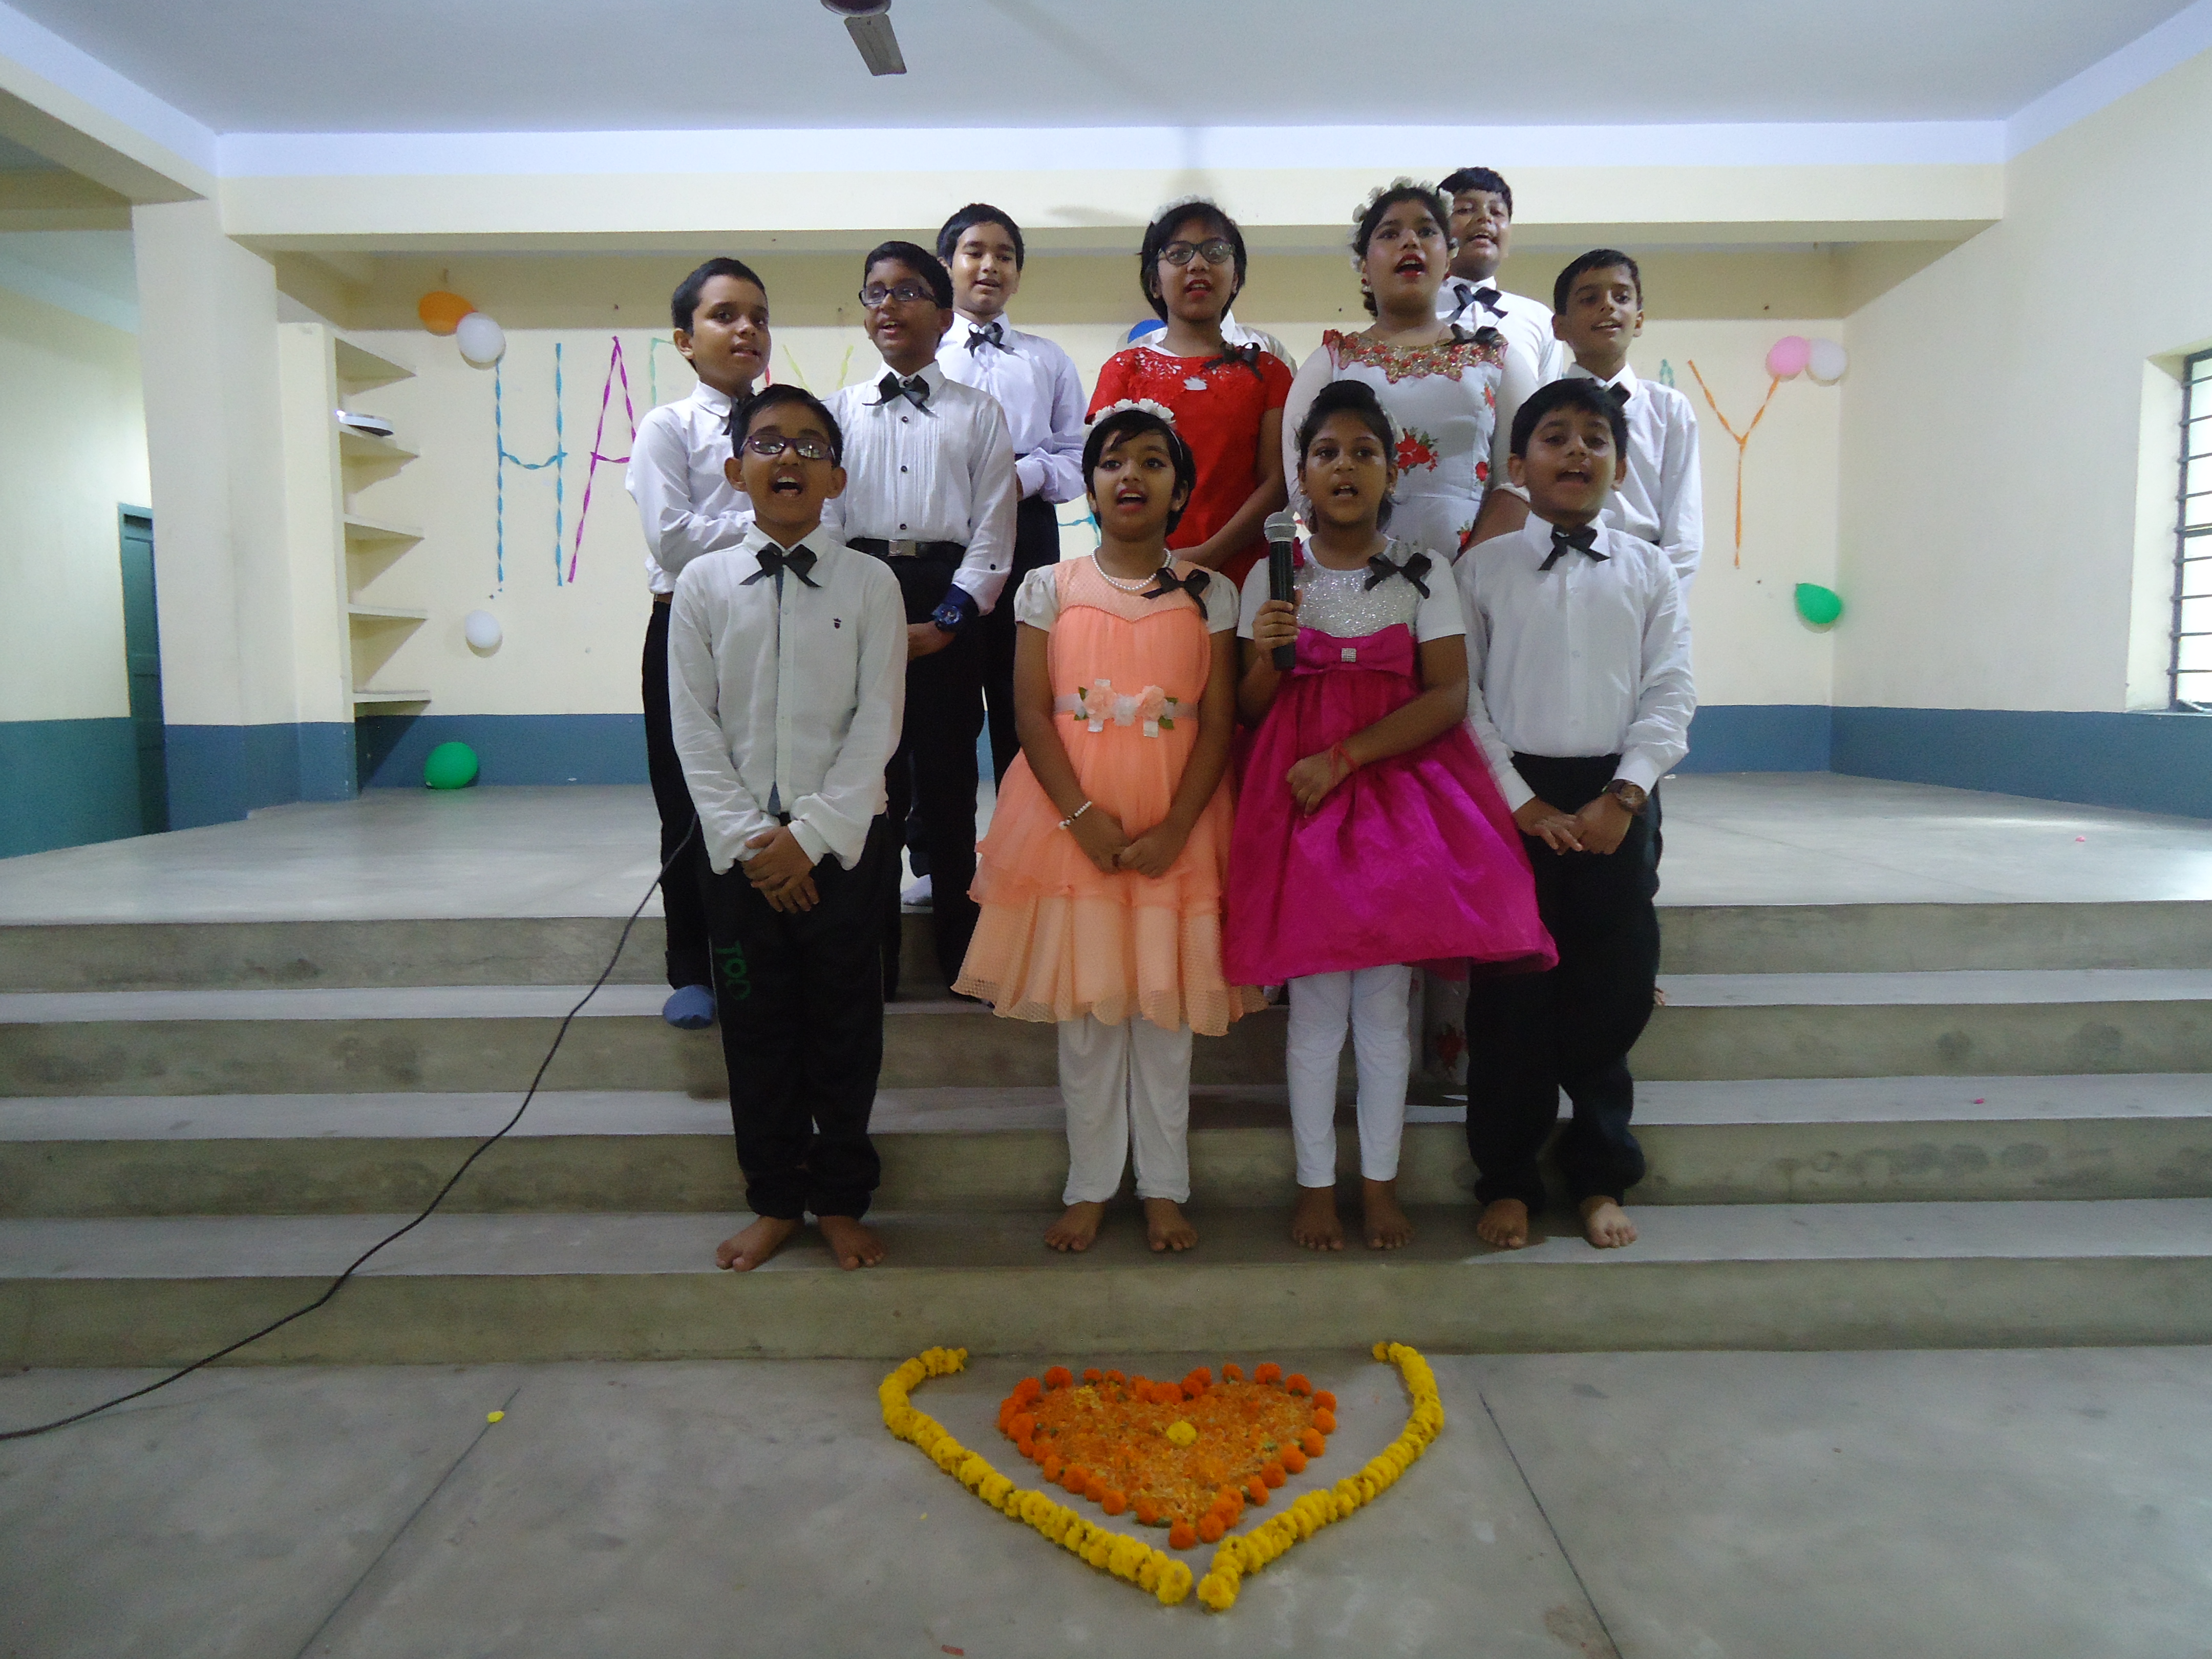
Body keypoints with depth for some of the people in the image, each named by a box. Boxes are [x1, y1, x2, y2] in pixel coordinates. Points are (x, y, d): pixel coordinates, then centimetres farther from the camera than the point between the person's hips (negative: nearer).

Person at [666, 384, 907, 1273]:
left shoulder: (870, 584, -2)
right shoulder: (703, 584, 2)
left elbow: (878, 723, -6)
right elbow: (695, 730, -1)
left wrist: (811, 835, -13)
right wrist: (749, 840, -9)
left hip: (844, 841, -1)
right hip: (739, 846, 1)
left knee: (844, 1024, 8)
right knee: (755, 1024, 10)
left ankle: (841, 1201, 25)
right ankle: (775, 1201, 27)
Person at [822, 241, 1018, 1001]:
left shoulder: (979, 412, 7)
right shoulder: (840, 409, 11)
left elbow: (992, 531, 1)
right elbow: (822, 520, 5)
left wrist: (945, 621, -9)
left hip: (947, 602, -1)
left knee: (948, 779, 3)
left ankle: (960, 950, 15)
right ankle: (870, 958, 13)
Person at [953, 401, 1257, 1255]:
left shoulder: (1208, 595, 4)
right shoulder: (1050, 588, 4)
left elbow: (1218, 723, -1)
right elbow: (1033, 715, -2)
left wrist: (1173, 830, -13)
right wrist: (1084, 818, -13)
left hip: (1175, 823, 0)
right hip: (1074, 819, 0)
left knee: (1166, 1008, 7)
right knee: (1084, 1008, 5)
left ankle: (1165, 1187, 22)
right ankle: (1089, 1187, 21)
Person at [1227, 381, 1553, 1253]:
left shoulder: (1424, 575, 3)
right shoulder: (1272, 579, 4)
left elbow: (1449, 696, -6)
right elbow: (1248, 711, 6)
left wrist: (1343, 758, -16)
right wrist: (1266, 657, -16)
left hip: (1400, 790, 0)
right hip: (1299, 800, 0)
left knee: (1385, 1001, 5)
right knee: (1316, 1004, 3)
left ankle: (1380, 1181, 21)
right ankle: (1316, 1183, 18)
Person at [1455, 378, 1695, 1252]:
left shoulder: (1648, 570, 8)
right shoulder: (1483, 568, 2)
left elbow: (1670, 694, 2)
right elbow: (1463, 696, -3)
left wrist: (1622, 798, -11)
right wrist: (1524, 802, -10)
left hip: (1614, 801, 2)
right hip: (1512, 800, -1)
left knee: (1611, 992, 7)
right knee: (1510, 995, 4)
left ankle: (1600, 1178, 24)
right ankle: (1506, 1179, 19)